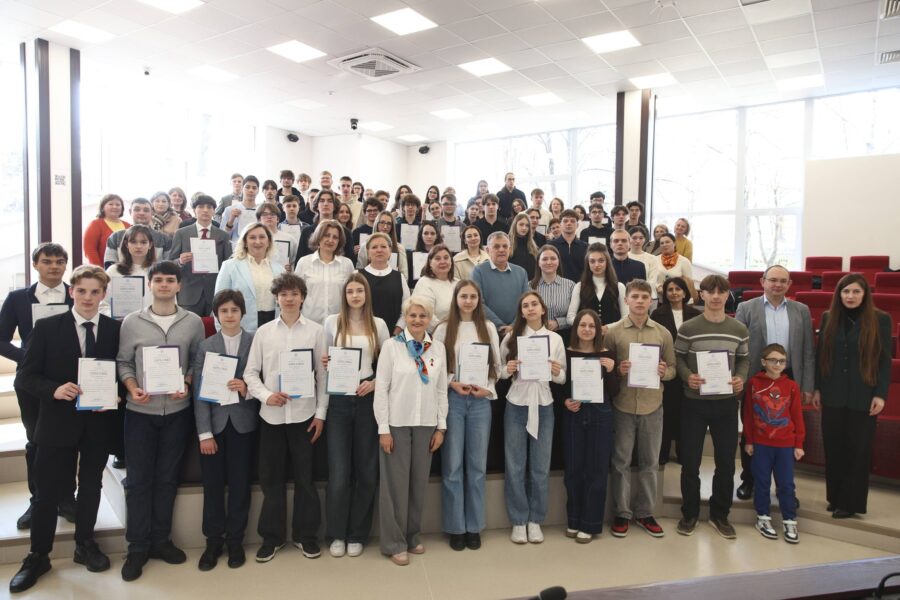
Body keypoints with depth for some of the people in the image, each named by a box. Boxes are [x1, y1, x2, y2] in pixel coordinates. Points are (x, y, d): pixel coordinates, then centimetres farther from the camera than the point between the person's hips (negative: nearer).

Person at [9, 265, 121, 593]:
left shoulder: (116, 329, -1)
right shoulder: (47, 327, -4)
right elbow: (25, 375, -4)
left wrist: (114, 396, -14)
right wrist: (54, 389, -22)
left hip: (99, 422, 2)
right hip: (58, 421, -1)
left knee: (91, 485, 16)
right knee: (49, 491, 7)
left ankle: (85, 545, 35)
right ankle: (38, 556, 26)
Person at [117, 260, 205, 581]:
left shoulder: (193, 322, 1)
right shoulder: (131, 322, 0)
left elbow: (198, 362, 5)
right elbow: (123, 362, 3)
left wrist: (186, 384, -12)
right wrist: (132, 388, -13)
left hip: (177, 411, 1)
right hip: (140, 411, -1)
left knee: (167, 478, 11)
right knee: (138, 479, 5)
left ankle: (160, 540, 25)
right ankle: (137, 546, 18)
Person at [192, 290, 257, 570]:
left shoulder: (256, 342, 0)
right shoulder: (205, 346, 3)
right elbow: (199, 391, -2)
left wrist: (247, 389, -19)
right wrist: (204, 432, -8)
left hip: (243, 423, -1)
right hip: (214, 423, 1)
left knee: (240, 484, 6)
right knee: (212, 484, 7)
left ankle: (235, 540, 22)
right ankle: (213, 540, 22)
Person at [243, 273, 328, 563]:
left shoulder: (316, 331, 0)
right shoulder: (263, 332, 4)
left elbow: (323, 375, 1)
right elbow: (250, 372, 5)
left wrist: (320, 413, -2)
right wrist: (265, 395, -12)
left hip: (304, 414, -1)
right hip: (271, 415, 1)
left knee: (305, 477, 8)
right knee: (271, 477, 10)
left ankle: (305, 534, 23)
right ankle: (272, 536, 25)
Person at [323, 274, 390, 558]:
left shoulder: (378, 324, 5)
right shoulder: (332, 322, 4)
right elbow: (324, 359, 11)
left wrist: (374, 384, -10)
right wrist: (324, 364, -11)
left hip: (368, 399, 1)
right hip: (339, 400, -1)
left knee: (366, 469, 7)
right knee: (339, 471, 0)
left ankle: (357, 534, 22)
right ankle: (336, 533, 17)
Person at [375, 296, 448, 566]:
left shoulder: (438, 348, 5)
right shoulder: (391, 345, -5)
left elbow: (441, 390, 7)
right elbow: (381, 388, -6)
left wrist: (441, 426, 4)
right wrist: (383, 428, -9)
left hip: (426, 424, 3)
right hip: (397, 423, -3)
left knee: (419, 481, 10)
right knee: (396, 482, 3)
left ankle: (412, 536, 27)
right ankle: (394, 543, 17)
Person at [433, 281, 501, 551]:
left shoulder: (488, 328, 8)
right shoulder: (444, 328, 3)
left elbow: (496, 365, 7)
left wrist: (487, 389, -8)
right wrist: (453, 383, -13)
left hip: (481, 400, 2)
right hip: (452, 399, -2)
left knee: (477, 465, 8)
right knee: (452, 465, 2)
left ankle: (474, 526, 20)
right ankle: (455, 527, 15)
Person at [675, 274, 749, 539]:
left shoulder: (739, 329, 3)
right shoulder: (688, 328, -5)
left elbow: (743, 360, 10)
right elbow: (678, 358, -1)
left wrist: (741, 378, -9)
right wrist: (688, 376, -19)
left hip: (726, 403, 2)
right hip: (694, 402, -2)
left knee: (726, 461, 10)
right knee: (690, 460, 5)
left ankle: (719, 514, 28)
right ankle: (690, 513, 23)